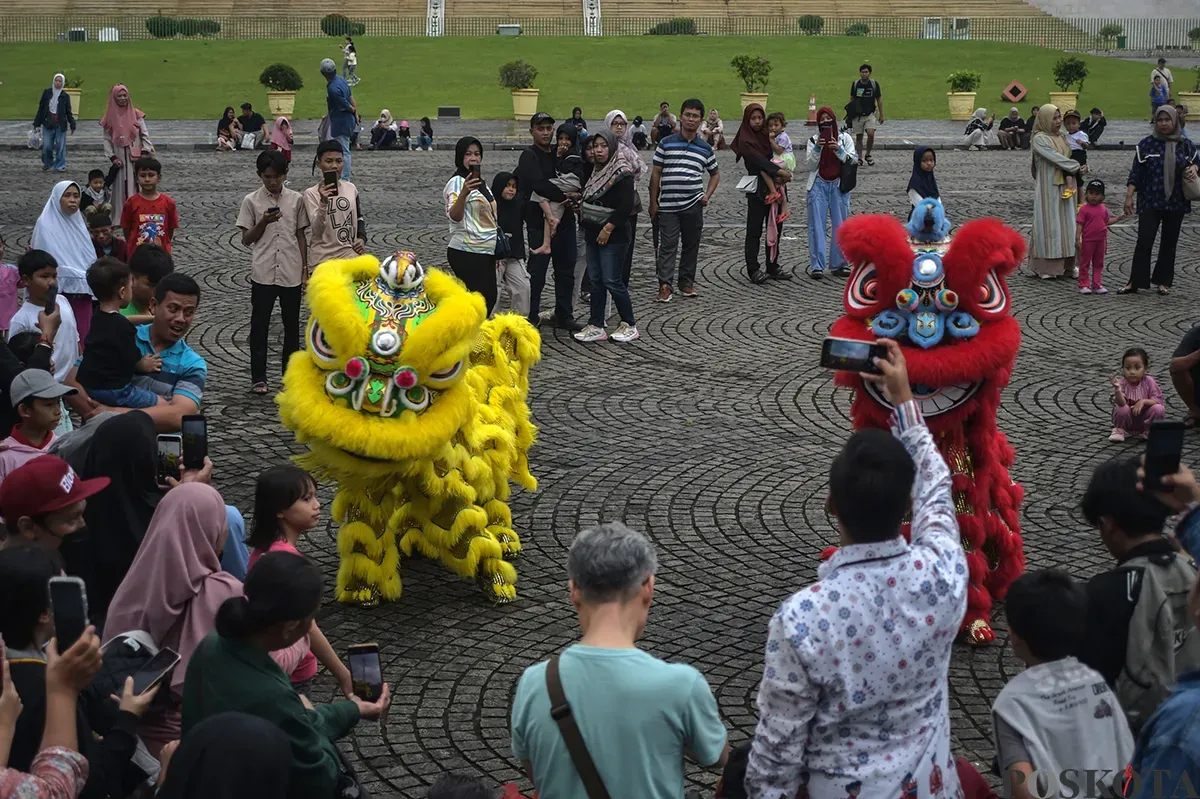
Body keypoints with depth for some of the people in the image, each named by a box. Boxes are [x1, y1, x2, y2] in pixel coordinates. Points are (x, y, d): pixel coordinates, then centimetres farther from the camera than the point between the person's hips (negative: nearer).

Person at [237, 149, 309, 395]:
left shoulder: (296, 199, 3)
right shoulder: (251, 201, -1)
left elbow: (301, 236, 7)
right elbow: (246, 239, 1)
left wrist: (305, 270, 4)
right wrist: (264, 221, -15)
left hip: (291, 273, 1)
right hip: (263, 273, -1)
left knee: (292, 326, 8)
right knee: (259, 326, 3)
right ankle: (258, 377, 11)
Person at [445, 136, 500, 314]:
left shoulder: (480, 183, 16)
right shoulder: (457, 182, -11)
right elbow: (454, 216, -26)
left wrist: (497, 252, 23)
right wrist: (463, 193, -43)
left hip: (485, 252, 9)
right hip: (466, 253, -9)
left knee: (489, 298, 8)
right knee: (481, 300, -11)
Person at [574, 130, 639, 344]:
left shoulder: (622, 173, -13)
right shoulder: (594, 171, 13)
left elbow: (626, 206, -20)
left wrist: (608, 228, -19)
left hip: (614, 236, -8)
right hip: (593, 234, 8)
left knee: (612, 281, -6)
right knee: (596, 280, 8)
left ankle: (630, 325, 6)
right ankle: (596, 327, 12)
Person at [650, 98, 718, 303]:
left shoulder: (705, 148, 8)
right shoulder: (666, 143, 1)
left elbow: (715, 173, 20)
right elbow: (656, 174, 3)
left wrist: (707, 195, 5)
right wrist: (653, 202, -1)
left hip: (693, 206, 2)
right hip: (668, 206, -2)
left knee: (691, 245, 9)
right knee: (667, 246, -4)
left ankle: (687, 282, 20)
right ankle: (665, 285, -5)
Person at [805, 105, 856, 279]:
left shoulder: (844, 138, 6)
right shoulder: (813, 140, 6)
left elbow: (852, 161, -3)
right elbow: (811, 166, -2)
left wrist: (838, 149, -17)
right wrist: (817, 149, -16)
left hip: (839, 185, 1)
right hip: (818, 185, -1)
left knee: (840, 225, 1)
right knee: (816, 225, -6)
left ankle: (838, 263, 8)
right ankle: (816, 266, -8)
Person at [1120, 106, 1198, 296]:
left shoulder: (1185, 144, 5)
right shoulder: (1147, 144, -2)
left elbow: (1194, 162, 20)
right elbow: (1136, 173, -1)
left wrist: (1193, 167, -4)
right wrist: (1129, 196, -7)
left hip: (1176, 202, 2)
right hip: (1150, 202, -2)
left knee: (1169, 243, 8)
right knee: (1144, 242, -8)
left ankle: (1163, 282, 18)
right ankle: (1135, 282, -4)